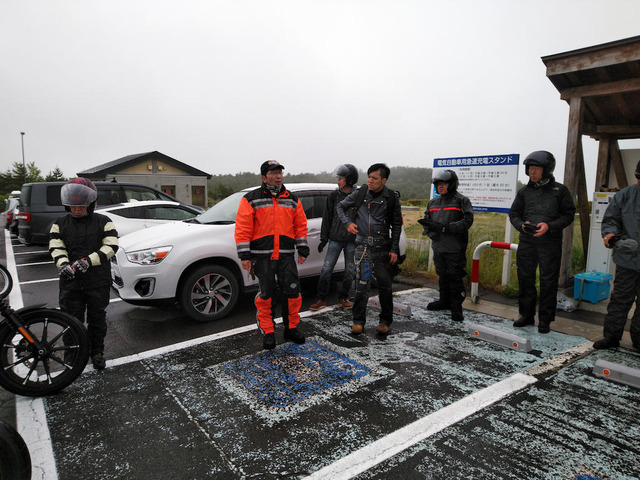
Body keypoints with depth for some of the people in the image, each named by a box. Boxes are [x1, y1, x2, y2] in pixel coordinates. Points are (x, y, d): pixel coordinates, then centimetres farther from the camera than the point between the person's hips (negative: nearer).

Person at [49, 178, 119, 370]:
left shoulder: (104, 222, -1)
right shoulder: (60, 224, 7)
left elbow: (111, 246, -10)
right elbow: (56, 248, -2)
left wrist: (88, 260, -23)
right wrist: (63, 265, -23)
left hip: (98, 282, -1)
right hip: (71, 282, 2)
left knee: (97, 319, 11)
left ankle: (97, 352, 30)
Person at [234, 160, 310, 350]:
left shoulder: (292, 200, 12)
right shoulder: (251, 199, 0)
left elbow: (300, 226, 14)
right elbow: (242, 229, -4)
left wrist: (303, 250, 9)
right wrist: (244, 255, -8)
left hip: (286, 256, 3)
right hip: (262, 257, -3)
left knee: (292, 292, 2)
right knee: (266, 295, 2)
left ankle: (291, 328, 20)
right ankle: (268, 332, 17)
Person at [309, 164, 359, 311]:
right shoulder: (333, 196, 3)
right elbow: (327, 218, 6)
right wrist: (324, 238, 3)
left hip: (352, 241, -1)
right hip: (335, 239, 1)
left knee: (349, 272, 9)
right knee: (326, 270, -2)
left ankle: (343, 298, 26)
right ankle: (321, 299, 10)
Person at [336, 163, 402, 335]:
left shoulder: (391, 198, 1)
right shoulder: (360, 193, 1)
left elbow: (396, 225, 5)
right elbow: (341, 206, 16)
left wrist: (394, 250, -1)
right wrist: (347, 223, -1)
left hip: (383, 247, 0)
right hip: (363, 245, 0)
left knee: (385, 285, 5)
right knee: (362, 284, -3)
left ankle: (385, 321, 21)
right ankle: (358, 321, 11)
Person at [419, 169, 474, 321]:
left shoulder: (462, 201, -5)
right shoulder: (433, 202, 15)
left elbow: (467, 222, -15)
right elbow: (426, 221, 15)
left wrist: (443, 227, -21)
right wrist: (431, 230, -8)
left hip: (455, 248, -6)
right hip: (438, 247, 6)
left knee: (455, 278, -1)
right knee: (442, 276, 17)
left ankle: (456, 307, 9)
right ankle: (444, 301, 32)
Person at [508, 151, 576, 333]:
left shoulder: (560, 190, 1)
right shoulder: (524, 191, 9)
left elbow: (568, 215, 0)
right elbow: (513, 213, 12)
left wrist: (549, 226, -16)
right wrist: (521, 225, -9)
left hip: (550, 244, -3)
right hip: (526, 243, 3)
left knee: (548, 282, 1)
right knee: (525, 280, 9)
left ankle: (545, 320, 13)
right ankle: (527, 315, 23)